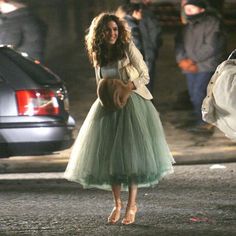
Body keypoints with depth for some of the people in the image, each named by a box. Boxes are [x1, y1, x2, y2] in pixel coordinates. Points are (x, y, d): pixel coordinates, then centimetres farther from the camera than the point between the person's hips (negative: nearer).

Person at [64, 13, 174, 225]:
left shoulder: (128, 48, -4)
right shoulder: (98, 56, 10)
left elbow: (144, 75, -4)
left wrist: (126, 87, -19)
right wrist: (106, 93, -1)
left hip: (131, 105, -5)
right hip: (108, 109, 5)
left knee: (131, 154, -8)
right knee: (109, 156, 1)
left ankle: (132, 205, -2)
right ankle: (117, 204, 12)